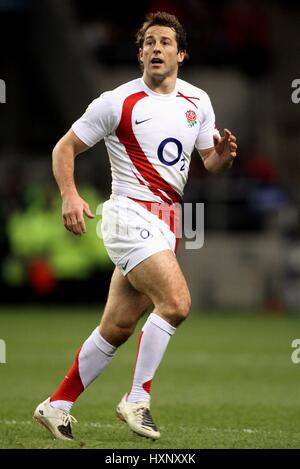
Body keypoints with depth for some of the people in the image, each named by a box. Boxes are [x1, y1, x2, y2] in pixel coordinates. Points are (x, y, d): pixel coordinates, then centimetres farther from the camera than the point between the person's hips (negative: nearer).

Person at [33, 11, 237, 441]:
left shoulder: (198, 102, 10)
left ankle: (57, 405, 18)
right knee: (176, 301, -23)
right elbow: (65, 148, -1)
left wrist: (222, 157, -8)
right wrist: (70, 195, -17)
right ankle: (137, 399, -12)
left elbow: (209, 163, 16)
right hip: (131, 214, -6)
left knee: (117, 328, 7)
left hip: (166, 223, 6)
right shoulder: (117, 102, -6)